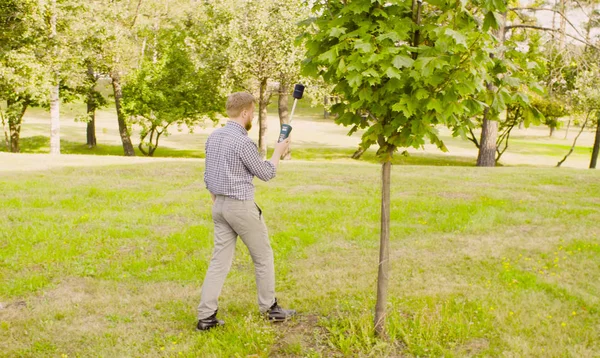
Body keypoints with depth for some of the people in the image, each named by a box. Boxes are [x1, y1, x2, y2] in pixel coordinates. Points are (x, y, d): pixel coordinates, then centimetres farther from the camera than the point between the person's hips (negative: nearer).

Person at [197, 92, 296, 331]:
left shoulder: (213, 137, 7)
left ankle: (206, 316, 4)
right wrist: (278, 152, 8)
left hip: (219, 206, 8)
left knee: (220, 260, 8)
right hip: (241, 206, -8)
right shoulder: (243, 142, -19)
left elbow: (208, 176, 14)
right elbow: (266, 174, -8)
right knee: (263, 257, 9)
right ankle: (270, 309, 21)